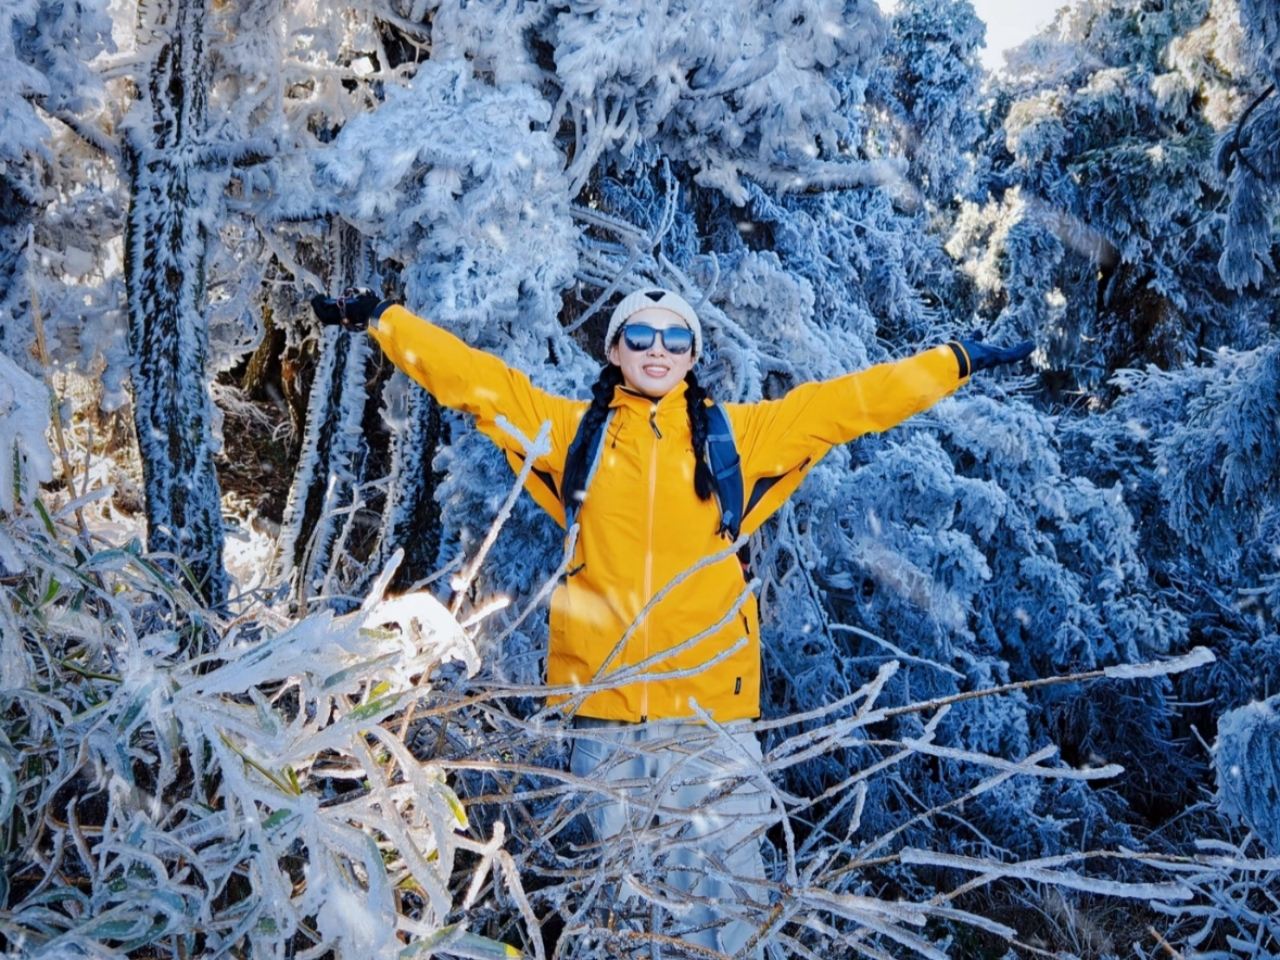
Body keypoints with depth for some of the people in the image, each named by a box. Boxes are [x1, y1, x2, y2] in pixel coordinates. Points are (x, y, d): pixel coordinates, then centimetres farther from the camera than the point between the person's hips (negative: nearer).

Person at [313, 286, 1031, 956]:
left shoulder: (739, 432, 9)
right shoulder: (575, 429, 10)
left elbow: (853, 400, 10)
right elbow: (469, 375, 12)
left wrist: (959, 362, 11)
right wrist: (380, 318, 11)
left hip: (709, 701, -1)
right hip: (603, 697, 1)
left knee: (723, 886, 1)